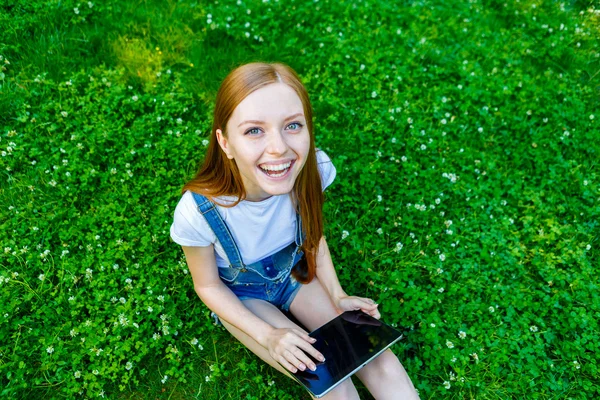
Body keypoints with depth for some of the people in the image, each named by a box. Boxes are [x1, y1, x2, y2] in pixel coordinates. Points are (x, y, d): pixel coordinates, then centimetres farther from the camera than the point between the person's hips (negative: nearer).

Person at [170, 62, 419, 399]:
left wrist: (337, 295, -12)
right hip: (241, 295, -2)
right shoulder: (198, 212, -35)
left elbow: (314, 234, -5)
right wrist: (267, 336, -22)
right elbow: (208, 285, -14)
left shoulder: (314, 168, -27)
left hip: (295, 272, 3)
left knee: (382, 364, -7)